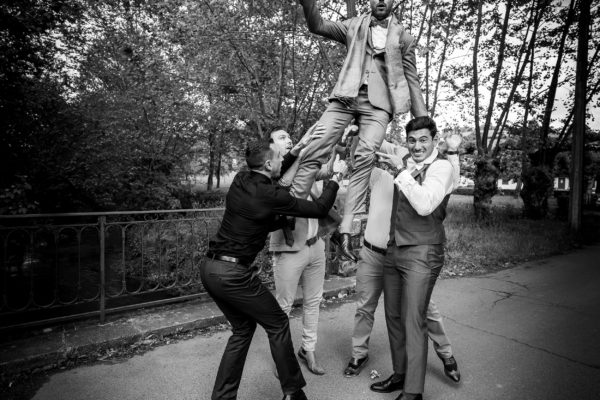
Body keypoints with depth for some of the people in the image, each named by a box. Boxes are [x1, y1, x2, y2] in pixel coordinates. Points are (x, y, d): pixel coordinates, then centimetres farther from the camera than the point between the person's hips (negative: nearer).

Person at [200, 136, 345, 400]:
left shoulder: (240, 180, 5)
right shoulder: (271, 196, -15)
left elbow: (267, 177, 29)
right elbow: (319, 209, -4)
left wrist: (295, 154, 26)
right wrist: (335, 180, 11)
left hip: (209, 267, 8)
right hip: (233, 273, -8)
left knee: (243, 328, 22)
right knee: (278, 324, 11)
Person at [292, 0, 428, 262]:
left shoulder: (403, 37, 18)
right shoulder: (355, 26, 19)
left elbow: (412, 80, 16)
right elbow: (318, 26, 9)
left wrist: (423, 122, 10)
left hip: (378, 104, -1)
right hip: (346, 96, 1)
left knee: (365, 157, -23)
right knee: (314, 149, -15)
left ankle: (347, 228, -25)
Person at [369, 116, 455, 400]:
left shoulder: (441, 167, -8)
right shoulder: (406, 163, 12)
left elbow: (425, 205, -22)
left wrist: (404, 174, -18)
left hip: (422, 253, -7)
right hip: (394, 250, 8)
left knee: (413, 322, -4)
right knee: (393, 316, 15)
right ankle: (400, 375, 33)